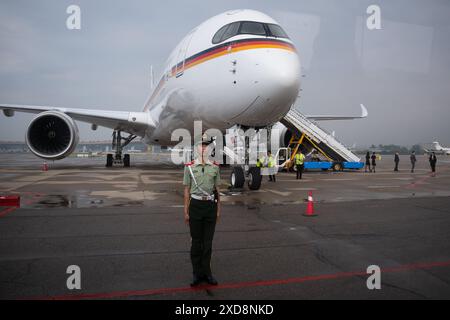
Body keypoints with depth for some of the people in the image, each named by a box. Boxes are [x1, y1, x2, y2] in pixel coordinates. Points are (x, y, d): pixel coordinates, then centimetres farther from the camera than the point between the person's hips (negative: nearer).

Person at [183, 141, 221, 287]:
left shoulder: (215, 167, 4)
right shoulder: (189, 167, -1)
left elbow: (217, 190, 10)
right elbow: (187, 191, 1)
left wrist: (218, 209, 8)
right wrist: (186, 212, -1)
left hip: (210, 206, 2)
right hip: (196, 205, -1)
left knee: (208, 242, 9)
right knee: (196, 241, 7)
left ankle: (206, 272, 23)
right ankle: (197, 274, 20)